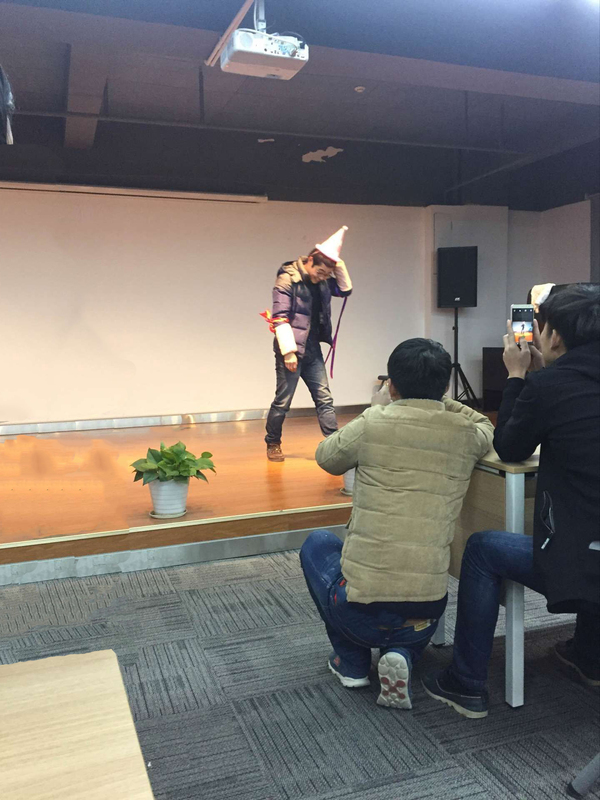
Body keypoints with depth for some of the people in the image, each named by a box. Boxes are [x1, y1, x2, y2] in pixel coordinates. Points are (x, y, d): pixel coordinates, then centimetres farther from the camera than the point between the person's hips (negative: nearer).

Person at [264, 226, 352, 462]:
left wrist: (338, 264, 0)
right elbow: (280, 317, -17)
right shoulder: (287, 279, -12)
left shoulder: (322, 281, 8)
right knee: (283, 401, 3)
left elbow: (346, 289, 14)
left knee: (324, 399, 4)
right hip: (291, 350, -6)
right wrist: (289, 351, -20)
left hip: (313, 350, 7)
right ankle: (273, 444, 20)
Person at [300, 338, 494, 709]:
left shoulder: (374, 423, -9)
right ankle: (401, 655, 6)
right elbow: (488, 430, 26)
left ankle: (352, 661, 23)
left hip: (361, 606, -3)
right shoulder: (466, 434, -1)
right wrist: (439, 401, 26)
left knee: (317, 544, 29)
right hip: (426, 612, 3)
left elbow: (326, 458, 12)